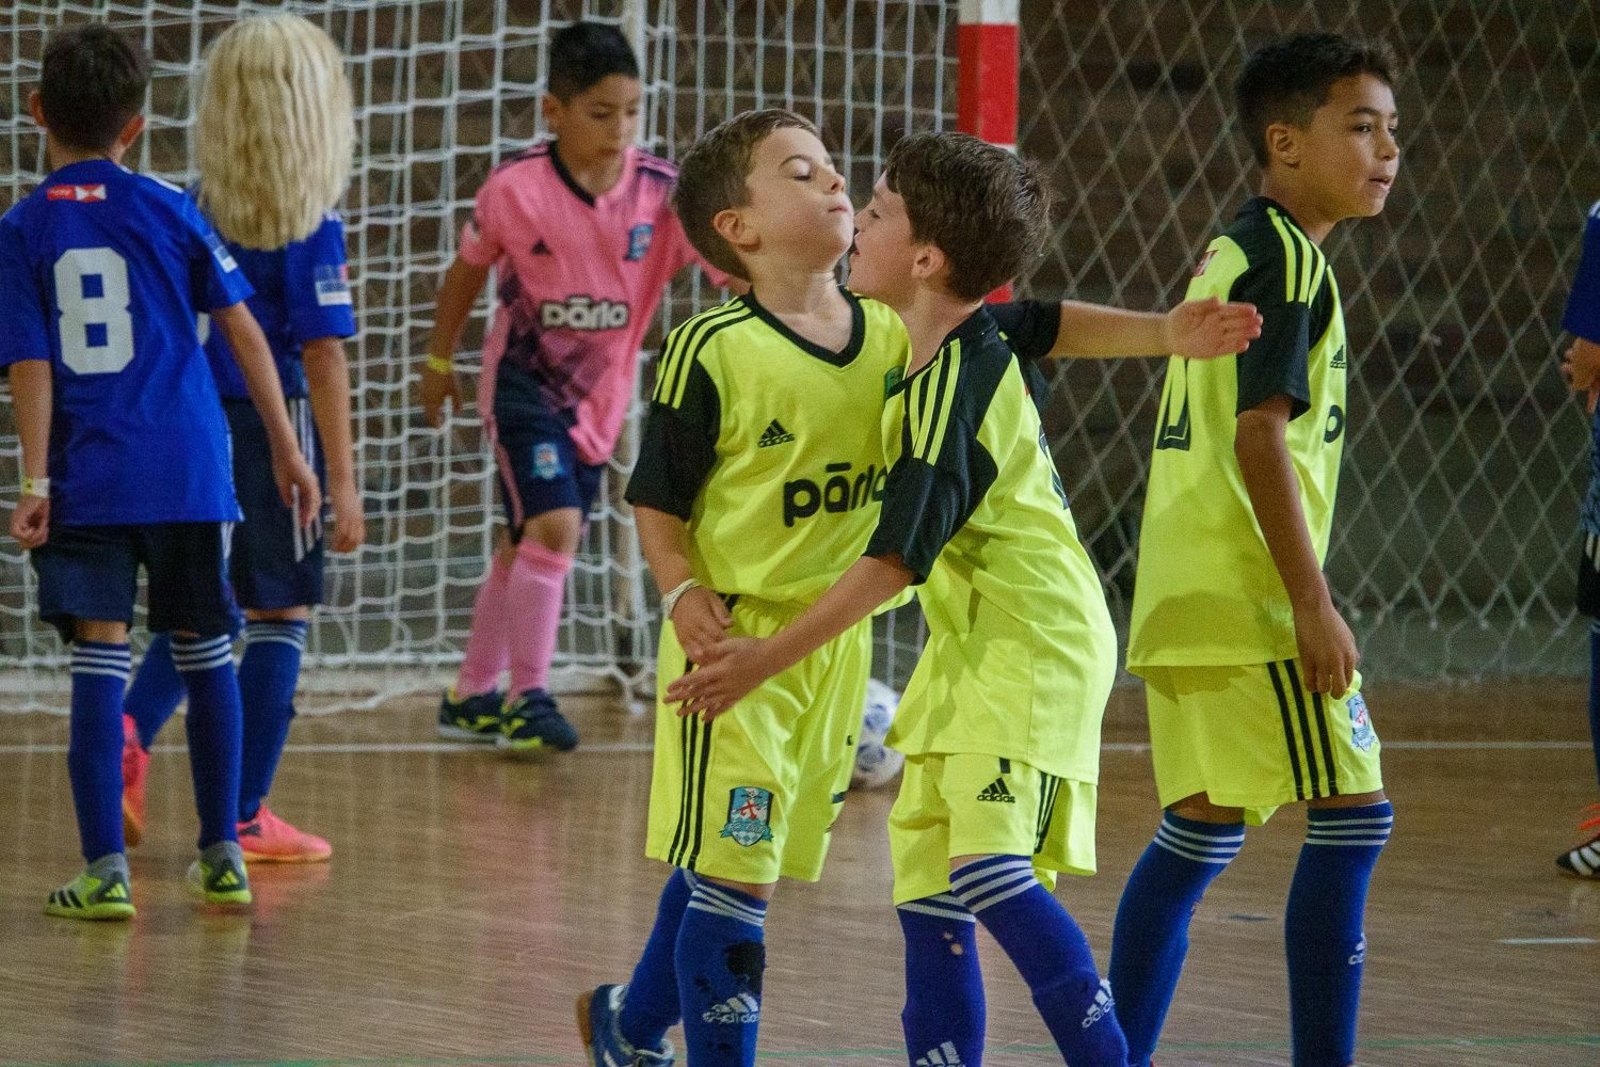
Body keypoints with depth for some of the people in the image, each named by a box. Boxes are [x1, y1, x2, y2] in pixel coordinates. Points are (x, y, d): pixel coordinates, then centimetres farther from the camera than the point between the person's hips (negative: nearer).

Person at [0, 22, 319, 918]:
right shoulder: (168, 210, 2)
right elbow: (243, 329, 2)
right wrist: (286, 449, 7)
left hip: (86, 478, -1)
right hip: (188, 472, 1)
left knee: (100, 661, -1)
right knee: (205, 651, 13)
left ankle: (107, 869, -6)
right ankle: (223, 854, 19)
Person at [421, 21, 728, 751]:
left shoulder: (663, 192, -13)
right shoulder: (516, 189, -16)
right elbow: (468, 269, 2)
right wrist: (440, 360, 12)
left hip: (598, 399, 4)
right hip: (524, 385, -4)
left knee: (527, 546, 14)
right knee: (553, 526, -20)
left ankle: (471, 700, 27)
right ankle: (527, 699, -13)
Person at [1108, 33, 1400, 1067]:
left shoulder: (1227, 251, 18)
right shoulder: (1288, 257, -12)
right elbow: (1260, 435, -19)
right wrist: (1314, 602, -20)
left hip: (1186, 596, 10)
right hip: (1254, 597, -10)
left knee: (1201, 831, 11)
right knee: (1354, 812, -6)